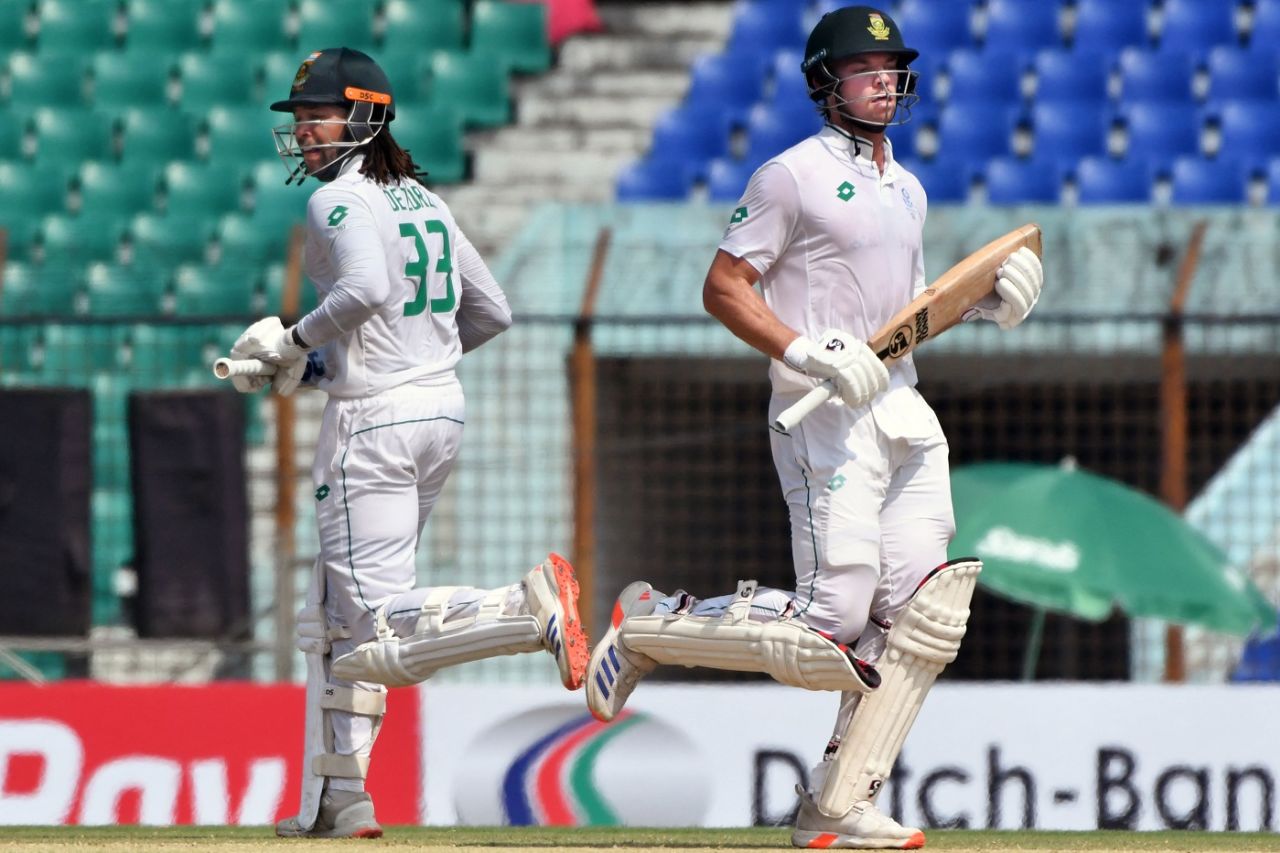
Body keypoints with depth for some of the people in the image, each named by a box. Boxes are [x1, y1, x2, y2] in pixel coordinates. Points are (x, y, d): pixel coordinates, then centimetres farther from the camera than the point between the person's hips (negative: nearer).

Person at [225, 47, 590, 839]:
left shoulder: (341, 200, -11)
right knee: (338, 619, 17)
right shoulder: (424, 200, 14)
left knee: (381, 629, -12)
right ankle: (338, 801, 17)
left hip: (374, 419, -9)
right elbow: (492, 312, 18)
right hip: (444, 407, 9)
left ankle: (532, 607, -30)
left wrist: (297, 342, -14)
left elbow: (365, 288, -30)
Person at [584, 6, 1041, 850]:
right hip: (825, 417, -8)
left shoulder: (906, 188, 20)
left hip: (904, 413, 8)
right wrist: (807, 351, -21)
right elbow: (723, 287, -9)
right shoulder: (795, 176, -5)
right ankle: (652, 626, 5)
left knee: (920, 618, -2)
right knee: (832, 621, -15)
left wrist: (980, 303, 10)